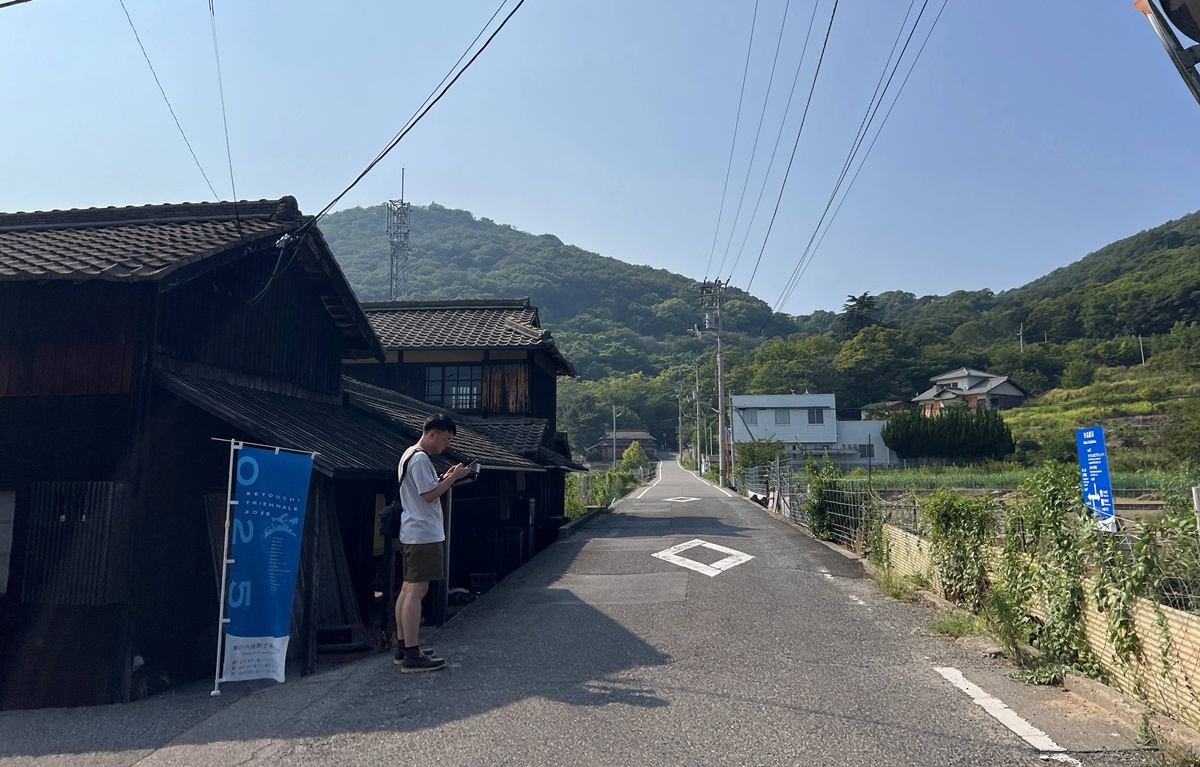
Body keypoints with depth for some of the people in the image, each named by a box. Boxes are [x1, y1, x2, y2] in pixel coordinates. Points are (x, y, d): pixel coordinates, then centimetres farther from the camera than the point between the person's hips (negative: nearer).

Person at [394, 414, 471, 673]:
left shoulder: (409, 455, 17)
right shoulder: (420, 459, -16)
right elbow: (429, 495, -20)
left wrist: (445, 477, 12)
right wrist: (453, 477, -13)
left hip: (411, 534, 11)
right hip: (423, 535, -11)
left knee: (408, 589, 13)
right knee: (416, 591, -8)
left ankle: (402, 648, 21)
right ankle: (412, 656, -5)